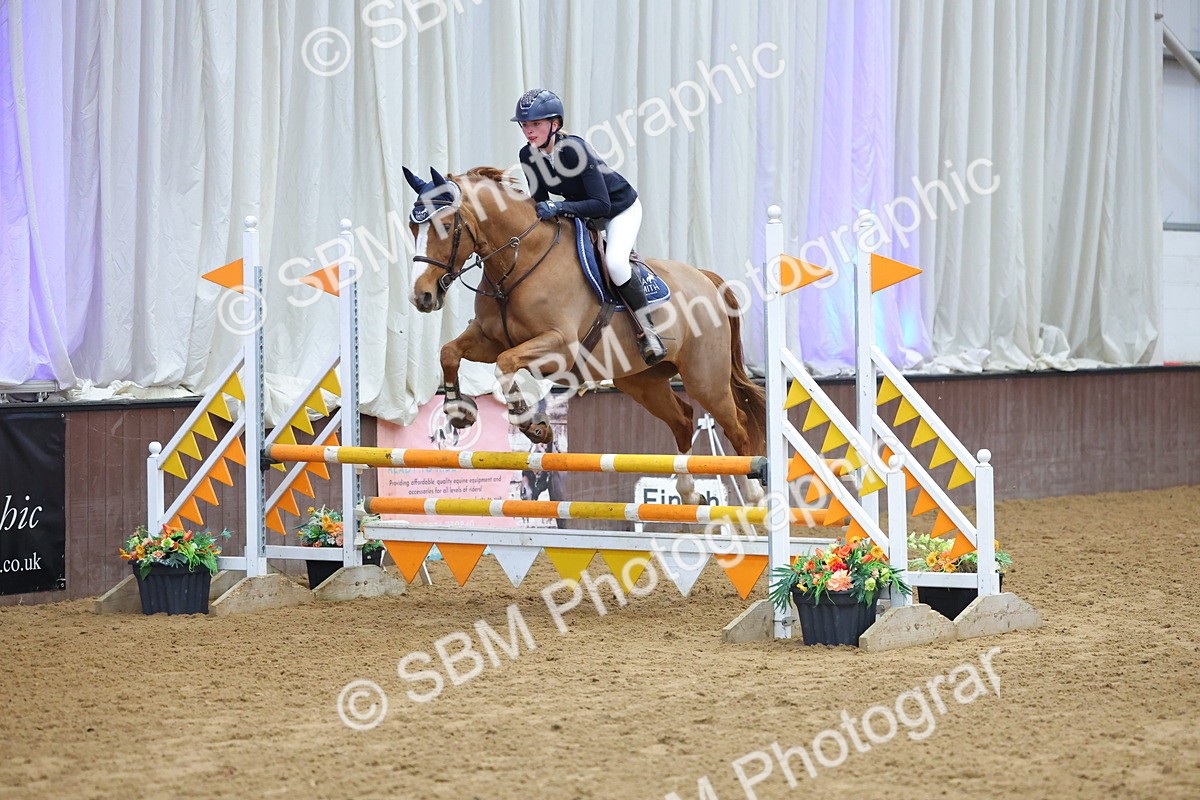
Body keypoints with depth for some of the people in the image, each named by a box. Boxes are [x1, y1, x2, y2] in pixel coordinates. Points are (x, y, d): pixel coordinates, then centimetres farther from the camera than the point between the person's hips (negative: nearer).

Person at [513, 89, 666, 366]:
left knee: (614, 261, -31)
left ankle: (646, 330, -16)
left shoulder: (575, 149, -33)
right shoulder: (529, 156, -13)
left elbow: (601, 205, -37)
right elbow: (541, 202, 2)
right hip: (582, 214, 8)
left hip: (621, 209, -8)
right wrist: (541, 211, -19)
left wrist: (559, 207, -45)